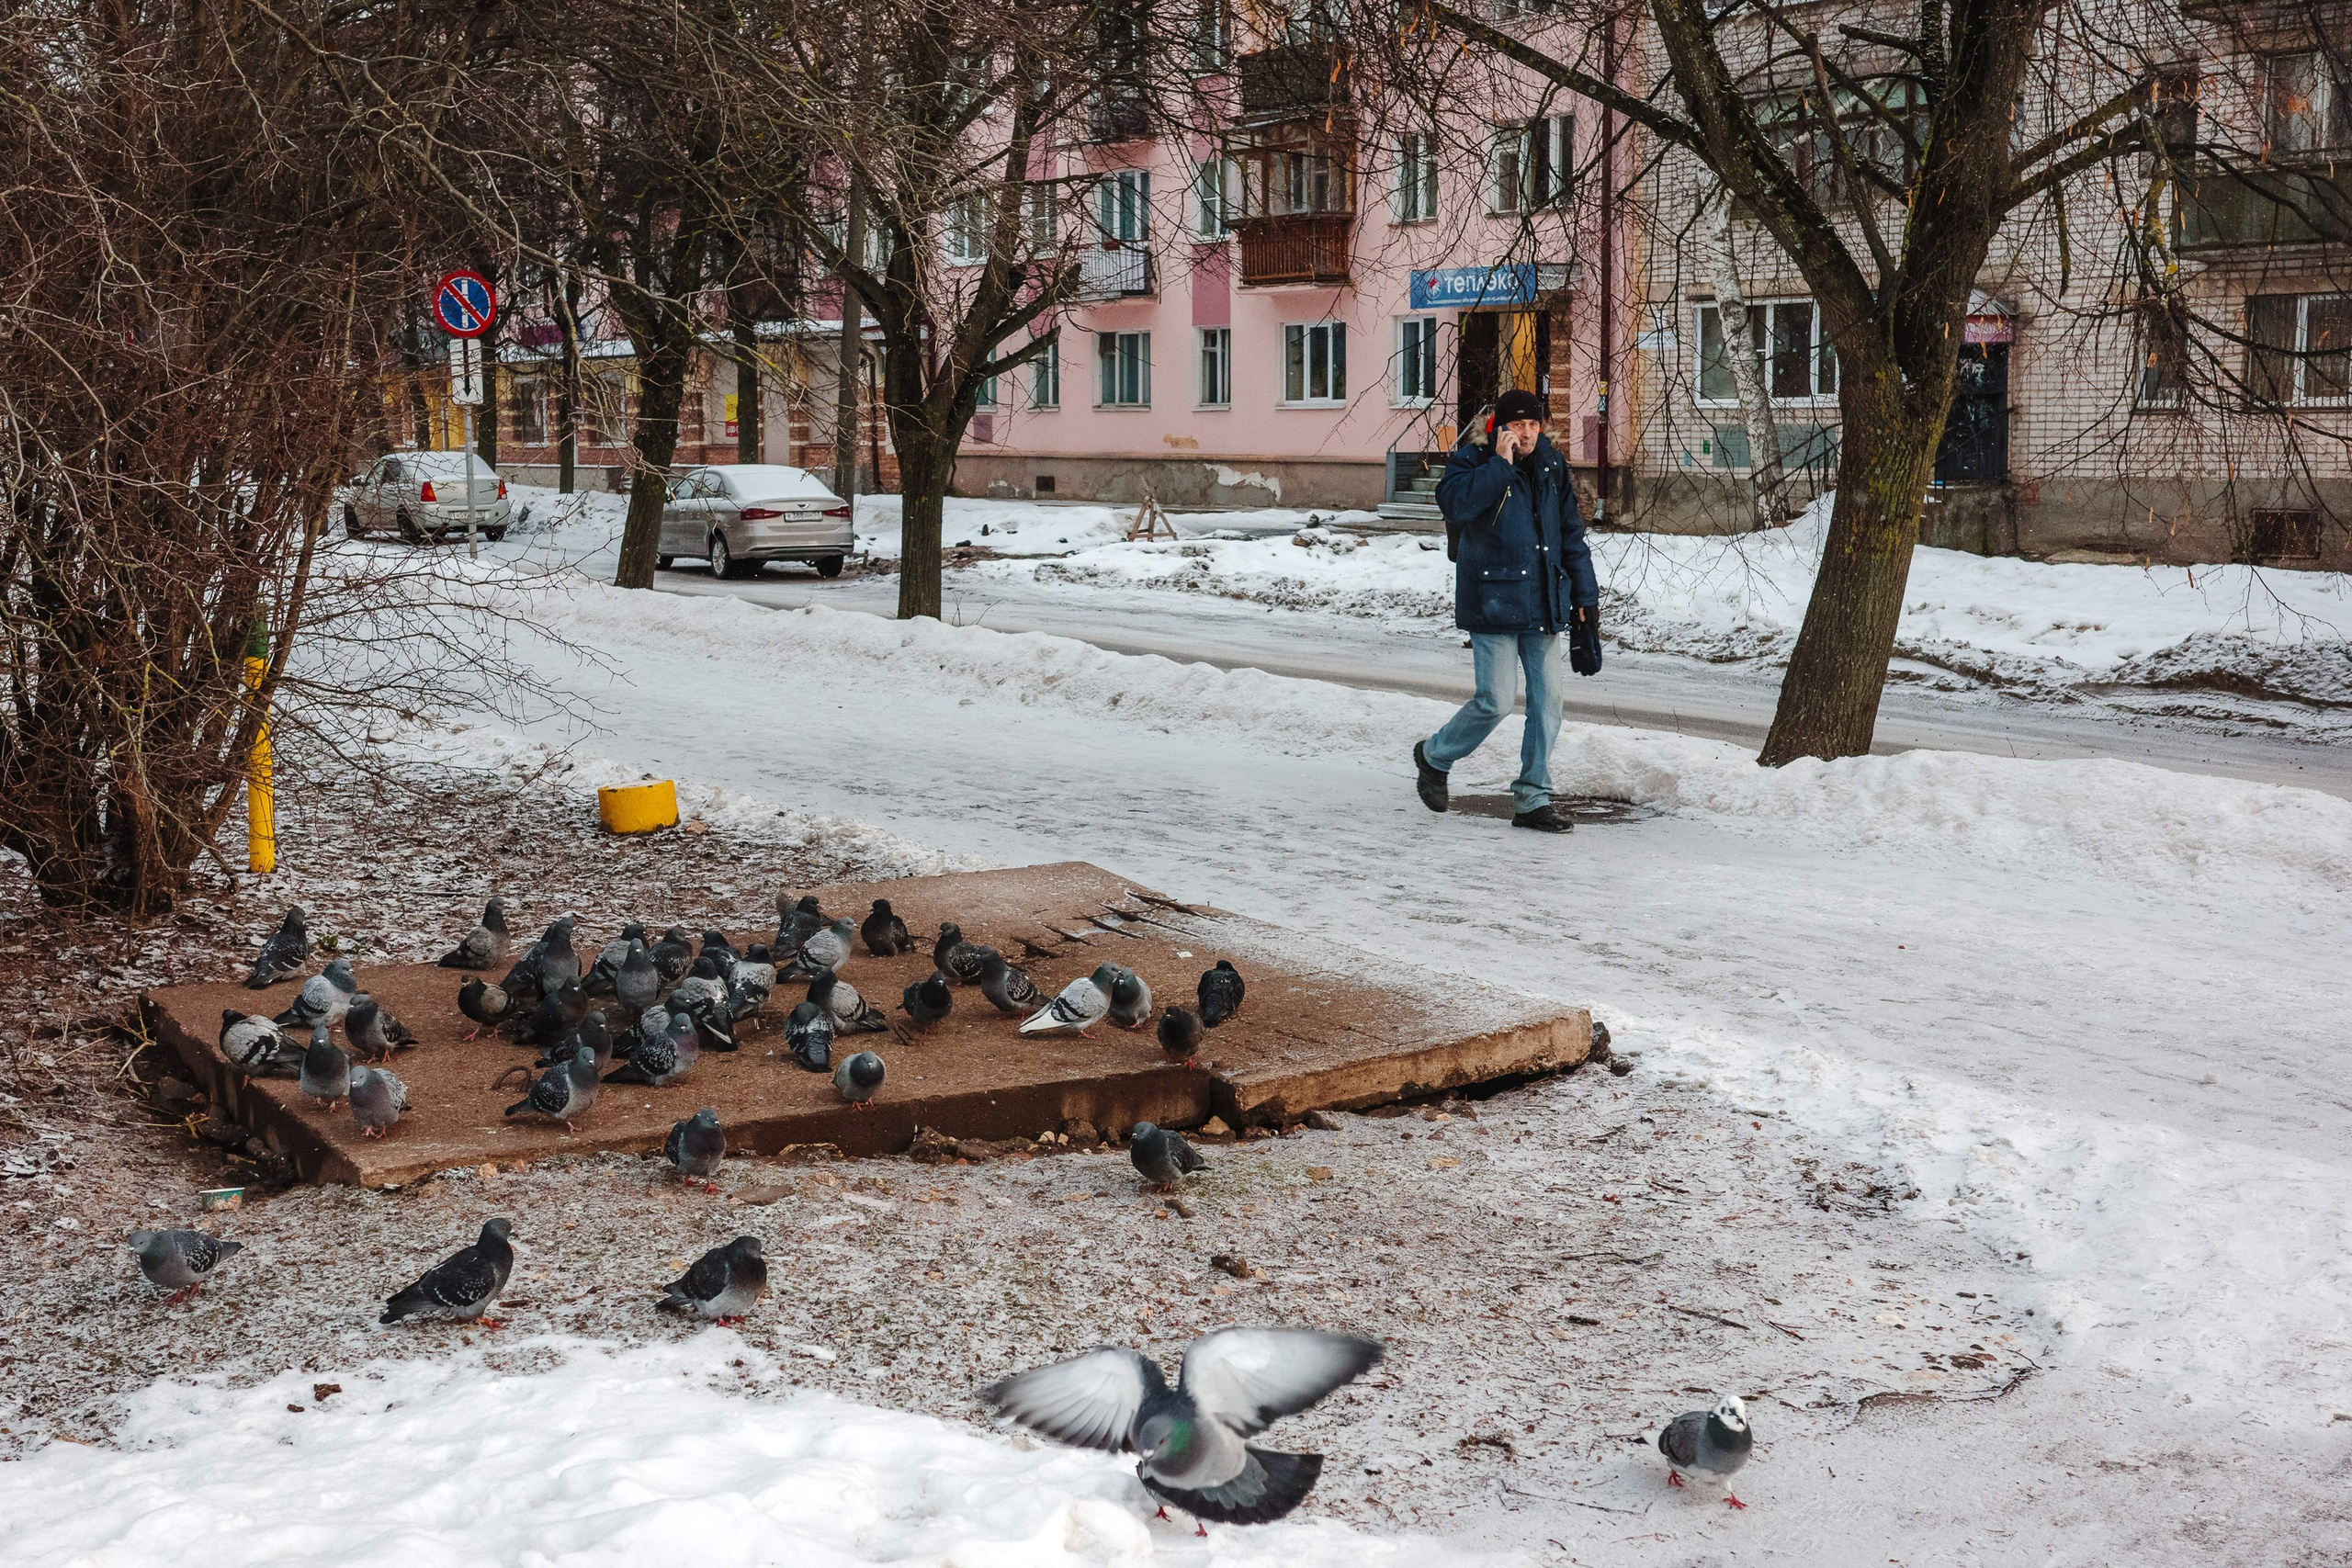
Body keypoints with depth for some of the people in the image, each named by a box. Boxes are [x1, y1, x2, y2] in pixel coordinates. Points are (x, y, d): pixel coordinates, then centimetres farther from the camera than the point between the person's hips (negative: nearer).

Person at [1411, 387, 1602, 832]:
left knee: (1547, 701, 2)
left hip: (1545, 606, 6)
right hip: (1493, 603, -5)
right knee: (1496, 701, -8)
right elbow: (1455, 503, -26)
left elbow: (1572, 536, 16)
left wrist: (1585, 596, 12)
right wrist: (1501, 464, -22)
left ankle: (1533, 799, 11)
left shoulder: (1552, 467, 11)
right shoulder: (1473, 462, -4)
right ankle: (1434, 756, 18)